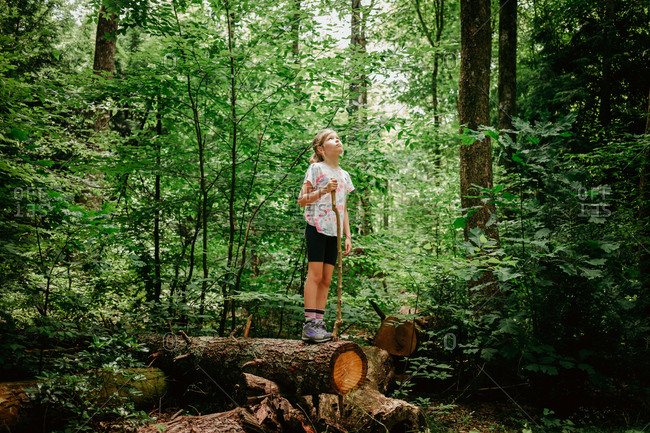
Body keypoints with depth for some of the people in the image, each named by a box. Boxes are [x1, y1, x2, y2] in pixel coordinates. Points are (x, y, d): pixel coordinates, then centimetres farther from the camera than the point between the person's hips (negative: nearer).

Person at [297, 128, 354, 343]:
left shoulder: (344, 175, 18)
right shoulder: (316, 169, 0)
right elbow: (302, 200, -4)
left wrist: (348, 236, 14)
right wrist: (324, 190, -18)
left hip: (334, 232, 6)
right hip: (317, 227, -6)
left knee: (326, 279, 3)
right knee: (315, 274, -10)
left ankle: (319, 323, 5)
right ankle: (309, 324, -9)